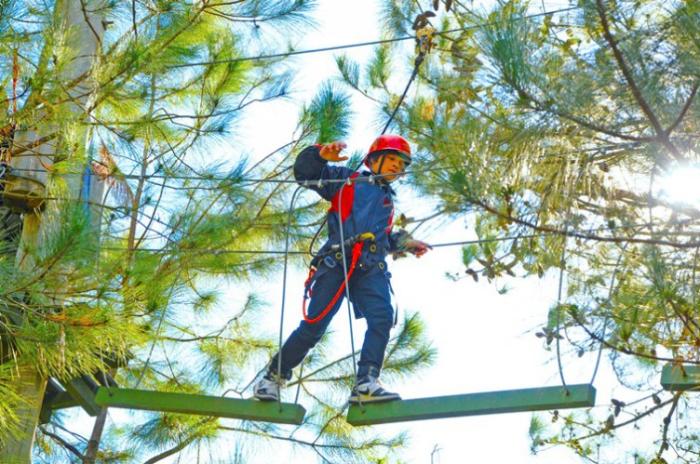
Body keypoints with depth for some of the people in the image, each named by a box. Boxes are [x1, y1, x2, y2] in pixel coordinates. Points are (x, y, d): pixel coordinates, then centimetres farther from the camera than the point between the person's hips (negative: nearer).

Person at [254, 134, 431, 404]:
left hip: (371, 269, 5)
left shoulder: (387, 199, 32)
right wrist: (321, 155, -12)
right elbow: (304, 173, 6)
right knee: (314, 324, -8)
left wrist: (405, 244, 26)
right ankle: (274, 376, 8)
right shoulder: (346, 179, 15)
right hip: (336, 262, -4)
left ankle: (366, 384, -27)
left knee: (382, 318, -22)